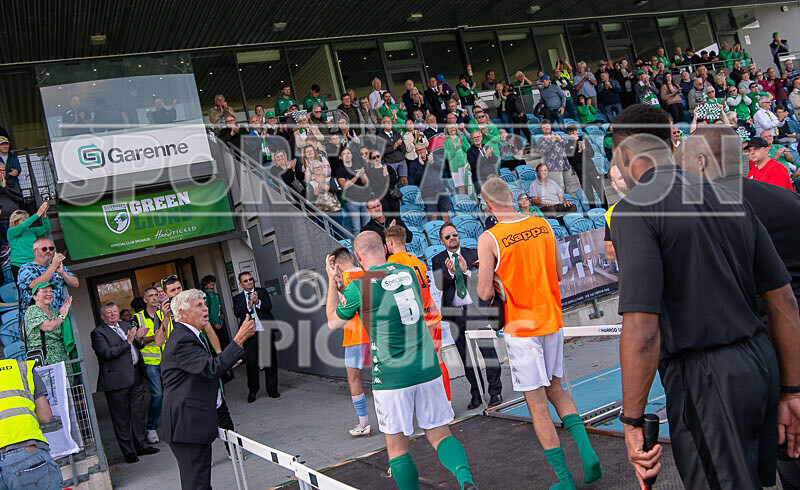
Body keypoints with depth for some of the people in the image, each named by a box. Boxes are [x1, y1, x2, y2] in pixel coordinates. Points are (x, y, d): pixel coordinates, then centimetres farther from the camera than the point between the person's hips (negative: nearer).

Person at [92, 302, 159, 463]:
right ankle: (128, 451, 11)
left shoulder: (126, 326, 15)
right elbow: (107, 353, -18)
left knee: (138, 413, 14)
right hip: (117, 381, -6)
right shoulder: (98, 333, -5)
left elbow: (138, 346, 21)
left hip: (136, 377, 7)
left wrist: (138, 339, -2)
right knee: (121, 418, 2)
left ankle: (141, 445, 26)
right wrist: (128, 341, -20)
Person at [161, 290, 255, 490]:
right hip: (188, 426, -11)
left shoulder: (188, 336, 18)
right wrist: (239, 339, -31)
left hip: (193, 424, 11)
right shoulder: (182, 340, -18)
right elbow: (211, 368, -31)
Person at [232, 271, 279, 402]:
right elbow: (237, 313, -7)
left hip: (266, 331, 1)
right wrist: (249, 305, -20)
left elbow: (268, 306, -4)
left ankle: (272, 389, 17)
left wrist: (257, 302, -21)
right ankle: (252, 391, 13)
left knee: (270, 361, 5)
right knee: (251, 363, -2)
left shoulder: (262, 292, 10)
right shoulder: (237, 298, 9)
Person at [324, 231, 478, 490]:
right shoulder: (408, 272, 7)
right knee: (439, 435, 10)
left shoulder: (359, 286, -8)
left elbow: (333, 322, 10)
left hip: (390, 376, -4)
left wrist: (331, 281, 19)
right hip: (427, 369, 5)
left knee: (397, 447, 10)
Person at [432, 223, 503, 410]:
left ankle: (495, 392, 8)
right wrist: (450, 272, -23)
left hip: (475, 308, -1)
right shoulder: (438, 260, 8)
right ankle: (476, 394, 18)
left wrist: (466, 270, -19)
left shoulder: (473, 254, 7)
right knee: (466, 356, 7)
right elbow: (440, 285, -5)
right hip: (454, 312, 1)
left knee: (488, 351, -3)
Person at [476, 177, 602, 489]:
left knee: (537, 404, 5)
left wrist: (486, 281, 5)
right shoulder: (543, 225, 2)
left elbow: (485, 294, -15)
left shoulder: (489, 239, -15)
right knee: (555, 389, 22)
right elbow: (558, 274, 10)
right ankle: (587, 453, 9)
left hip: (520, 327, -5)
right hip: (551, 319, 6)